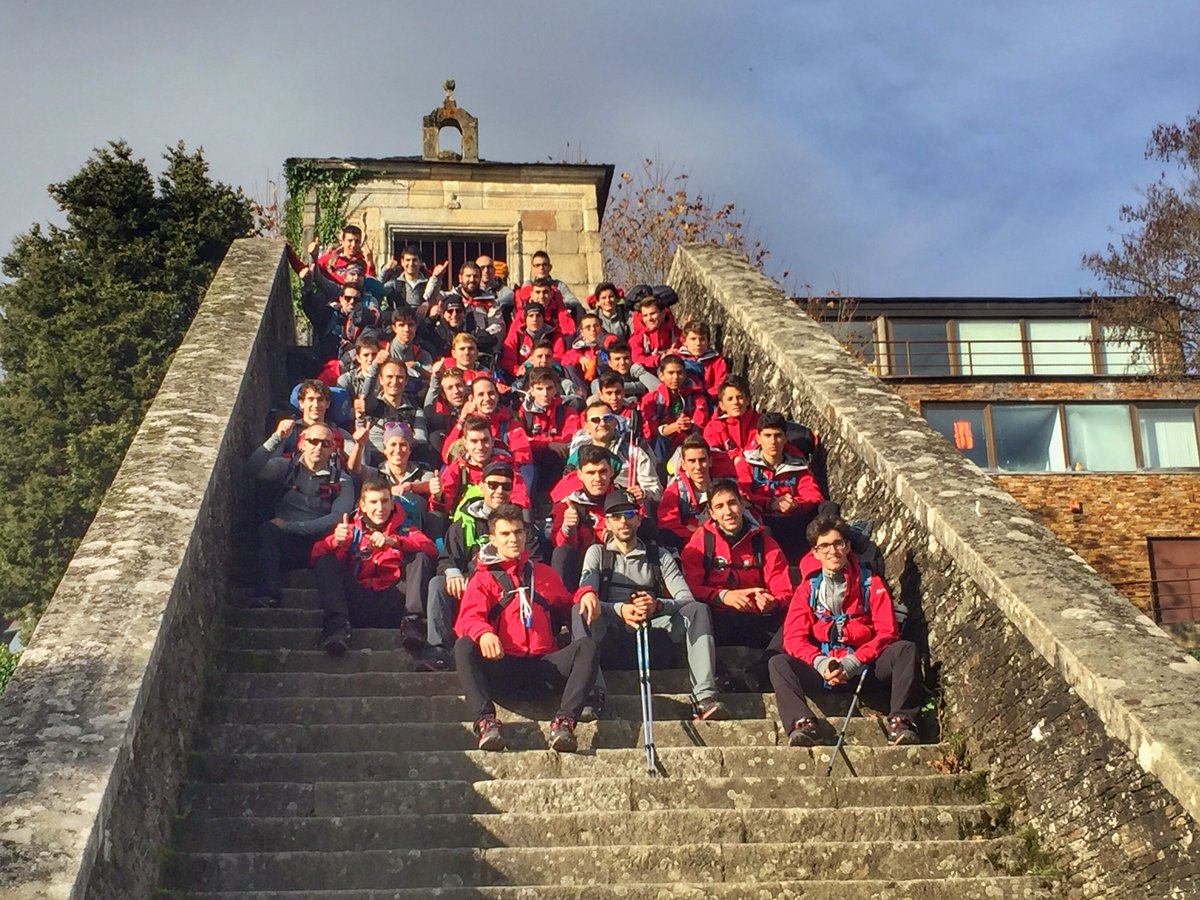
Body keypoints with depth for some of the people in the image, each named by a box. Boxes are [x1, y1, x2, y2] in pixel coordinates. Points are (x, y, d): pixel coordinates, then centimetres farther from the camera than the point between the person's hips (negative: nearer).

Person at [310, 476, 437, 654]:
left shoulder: (404, 531, 22)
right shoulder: (351, 531, 23)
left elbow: (431, 548, -1)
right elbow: (318, 554, 5)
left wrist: (394, 541, -17)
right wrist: (335, 541, -19)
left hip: (393, 603, 0)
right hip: (359, 604, 0)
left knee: (420, 557, -12)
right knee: (326, 562, -15)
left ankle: (411, 620, -26)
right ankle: (338, 624, -30)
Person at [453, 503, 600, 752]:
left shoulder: (544, 573, 27)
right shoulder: (483, 578, 16)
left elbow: (567, 607, 33)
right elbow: (468, 618, -1)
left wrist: (585, 595, 9)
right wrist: (483, 633, -26)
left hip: (544, 663, 2)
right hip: (502, 665, -2)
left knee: (586, 645, -25)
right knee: (464, 647, -30)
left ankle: (564, 721, -40)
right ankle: (485, 720, -44)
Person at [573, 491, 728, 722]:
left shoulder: (660, 557, 19)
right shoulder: (597, 552, 16)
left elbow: (687, 599, 3)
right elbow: (586, 594, -3)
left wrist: (657, 605, -20)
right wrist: (620, 609, -24)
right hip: (611, 627, -1)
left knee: (698, 610, -22)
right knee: (582, 612, -31)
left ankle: (704, 696, -35)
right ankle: (592, 694, -42)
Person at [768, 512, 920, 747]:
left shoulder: (871, 583, 7)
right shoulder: (808, 588, 11)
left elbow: (887, 632, -3)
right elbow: (793, 637, 1)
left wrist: (851, 665, -16)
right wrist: (821, 664, -20)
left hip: (866, 667, -1)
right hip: (823, 670, 1)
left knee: (905, 649, -26)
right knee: (777, 663, -23)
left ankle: (900, 722, -35)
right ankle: (803, 724, -43)